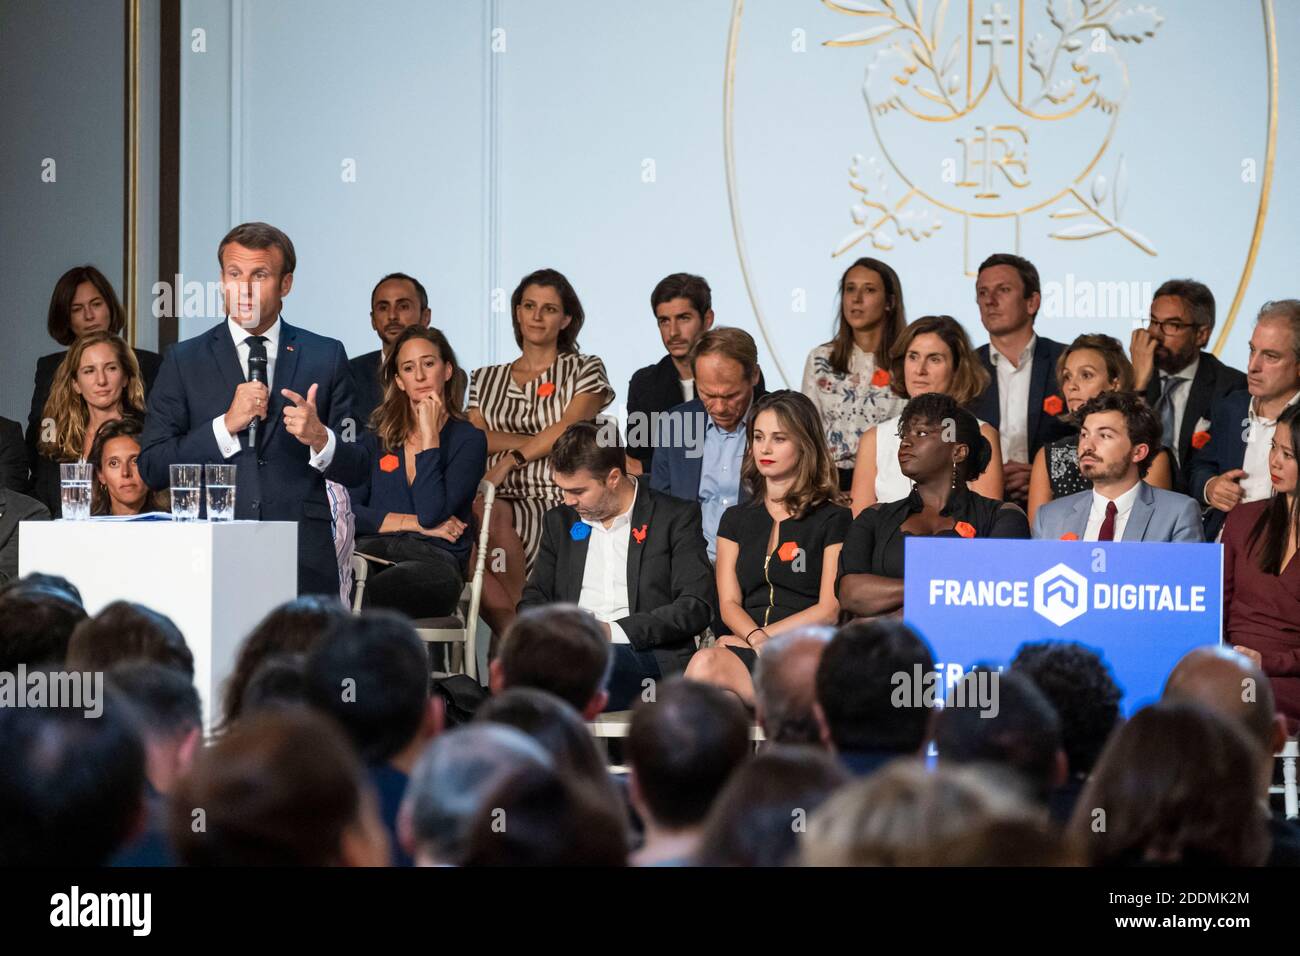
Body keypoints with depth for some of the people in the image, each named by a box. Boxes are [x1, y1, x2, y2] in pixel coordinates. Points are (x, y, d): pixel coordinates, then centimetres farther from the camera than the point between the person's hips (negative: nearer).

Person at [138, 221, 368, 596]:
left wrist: (320, 439, -13)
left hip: (304, 565, 0)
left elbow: (356, 470, 8)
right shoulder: (184, 361, 8)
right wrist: (226, 425, -10)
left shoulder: (325, 357, 9)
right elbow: (151, 468, 0)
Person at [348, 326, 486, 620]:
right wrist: (413, 523, -2)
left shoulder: (468, 439, 10)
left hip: (435, 559, -3)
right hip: (372, 550, 3)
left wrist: (429, 435, -1)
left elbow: (431, 513, -7)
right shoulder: (375, 440, 22)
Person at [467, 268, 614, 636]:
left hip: (554, 506, -3)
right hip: (499, 501, 3)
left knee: (494, 515, -38)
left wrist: (510, 460, -15)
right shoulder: (486, 379, 23)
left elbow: (568, 427, -4)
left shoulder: (585, 371, 13)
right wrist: (536, 442, -5)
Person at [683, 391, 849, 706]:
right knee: (706, 663, -36)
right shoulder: (736, 519, 23)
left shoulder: (833, 520, 9)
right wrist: (757, 639, -12)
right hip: (745, 649, 4)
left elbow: (829, 610, 0)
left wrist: (756, 638, -7)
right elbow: (729, 604, 11)